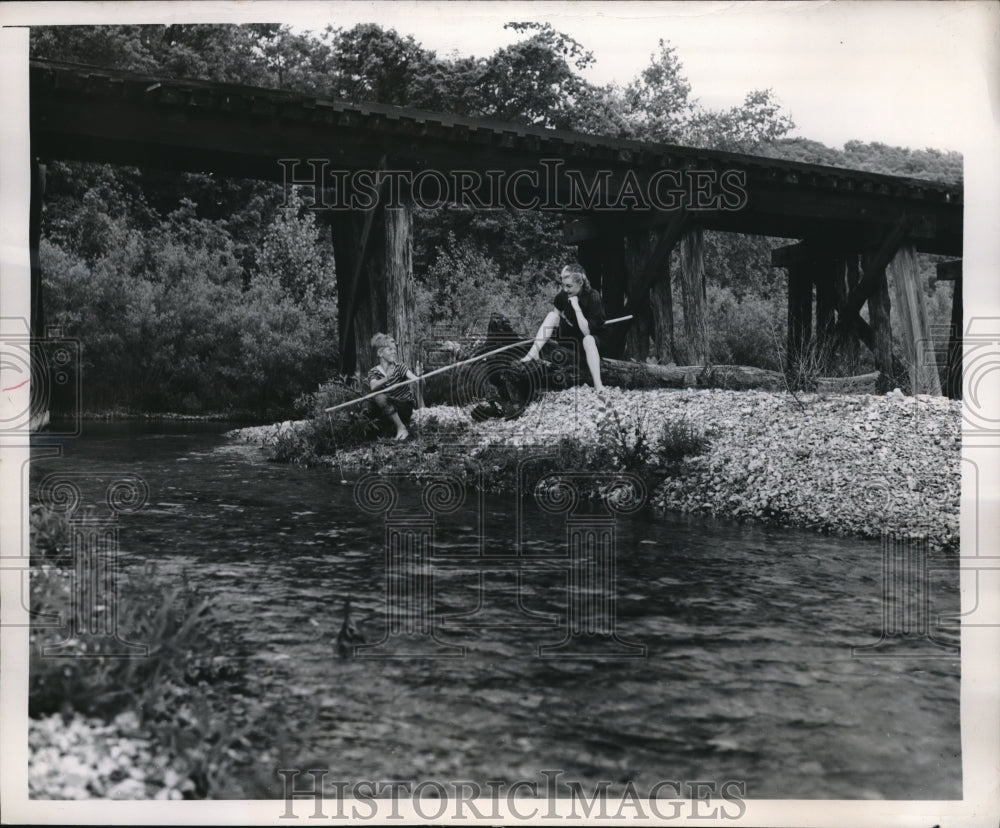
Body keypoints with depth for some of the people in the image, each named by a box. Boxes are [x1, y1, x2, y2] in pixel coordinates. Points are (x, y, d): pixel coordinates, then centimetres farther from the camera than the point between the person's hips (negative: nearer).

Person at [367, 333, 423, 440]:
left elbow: (415, 379, -23)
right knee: (379, 397, -27)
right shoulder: (374, 372, 0)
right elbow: (373, 387, -24)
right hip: (390, 410, 1)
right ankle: (401, 428, -23)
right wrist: (386, 378, -44)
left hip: (407, 406, -1)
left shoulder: (398, 367, -5)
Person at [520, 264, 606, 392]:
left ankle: (598, 386, -46)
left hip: (594, 337, -5)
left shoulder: (593, 297, -25)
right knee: (552, 314, -15)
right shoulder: (563, 295, -10)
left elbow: (587, 332, -31)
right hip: (571, 331, 5)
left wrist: (576, 307, -34)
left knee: (588, 339, -40)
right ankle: (533, 353, -25)